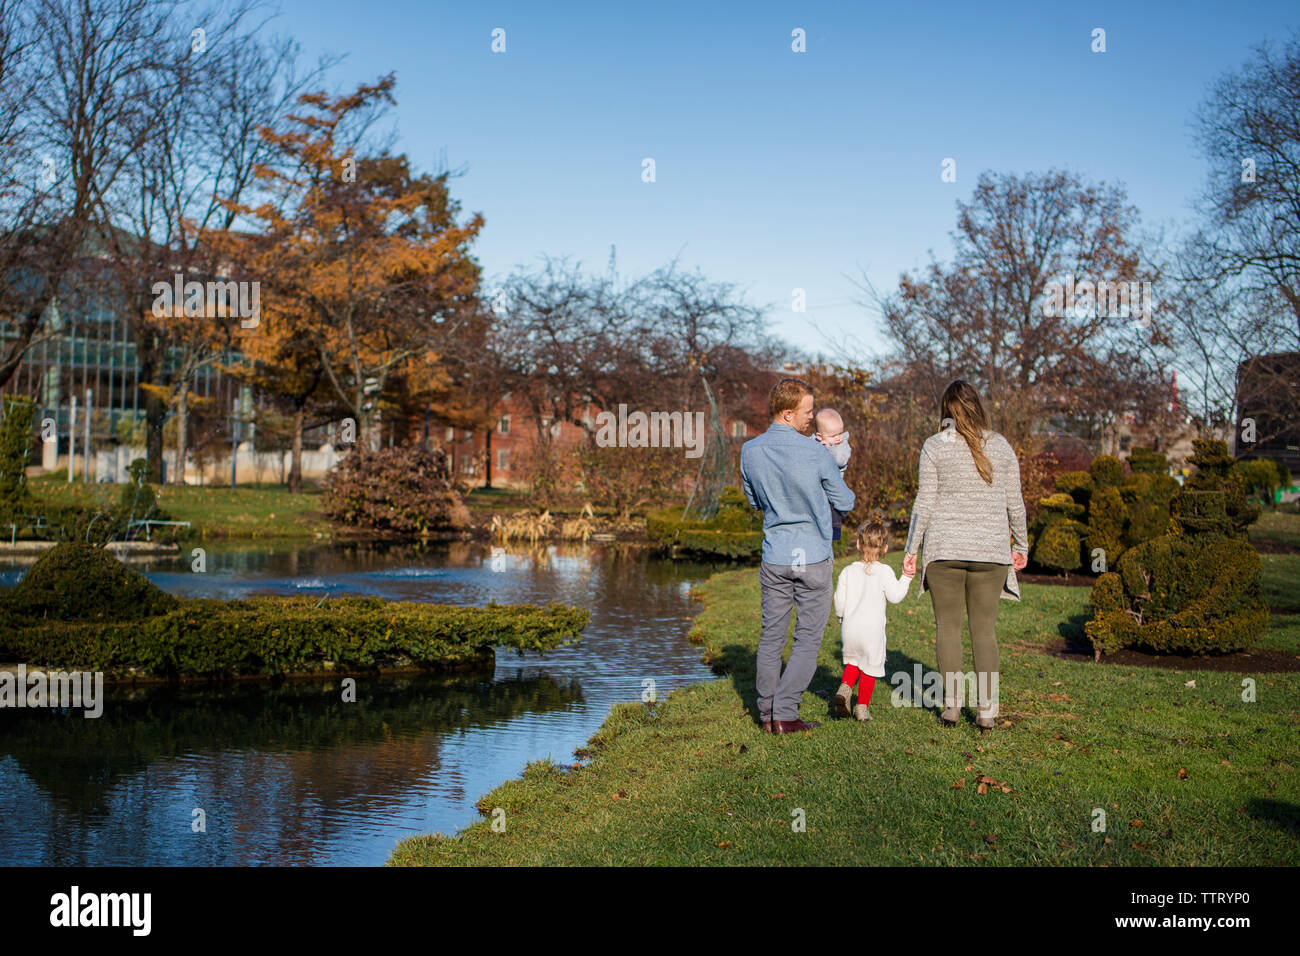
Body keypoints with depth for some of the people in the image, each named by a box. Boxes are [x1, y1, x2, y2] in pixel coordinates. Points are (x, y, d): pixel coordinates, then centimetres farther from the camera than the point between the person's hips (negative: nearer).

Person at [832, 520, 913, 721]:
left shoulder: (848, 571, 2)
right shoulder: (884, 571, -7)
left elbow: (839, 602, 2)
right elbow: (895, 596, -10)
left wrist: (842, 618, 22)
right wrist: (906, 576, 1)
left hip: (850, 628, 3)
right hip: (872, 629, -3)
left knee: (852, 661, 22)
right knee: (870, 667, 9)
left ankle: (844, 688, -2)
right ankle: (862, 707, 10)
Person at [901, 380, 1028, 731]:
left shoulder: (934, 446, -3)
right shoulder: (1001, 445, 5)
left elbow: (925, 502, -5)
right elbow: (1014, 502, 8)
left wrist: (911, 548, 1)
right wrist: (1021, 545, 19)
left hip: (945, 548, -2)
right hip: (990, 550, 2)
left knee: (947, 625, 8)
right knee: (984, 628, 7)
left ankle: (952, 702, 4)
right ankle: (987, 709, 4)